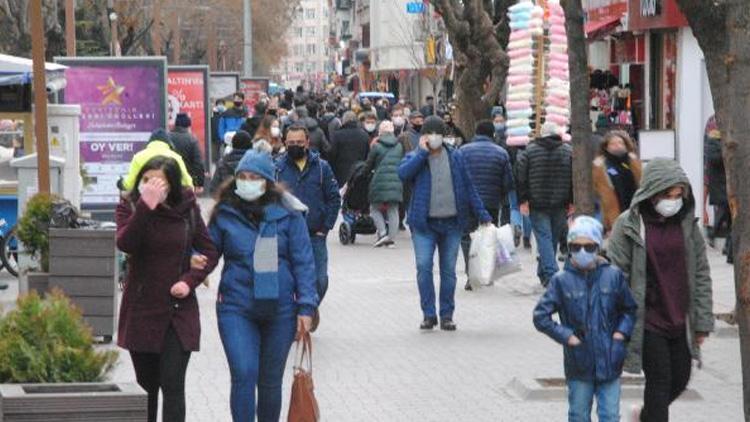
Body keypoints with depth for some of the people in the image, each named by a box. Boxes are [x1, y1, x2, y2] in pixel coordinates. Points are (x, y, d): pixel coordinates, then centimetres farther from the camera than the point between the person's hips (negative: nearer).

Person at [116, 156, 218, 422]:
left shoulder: (187, 209, -1)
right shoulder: (129, 207, -4)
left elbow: (210, 252, 7)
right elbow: (124, 243, -23)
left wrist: (190, 281, -9)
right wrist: (146, 206, -31)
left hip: (178, 309, -1)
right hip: (141, 310, 1)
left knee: (173, 385, -9)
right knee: (146, 385, 11)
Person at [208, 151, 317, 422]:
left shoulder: (288, 215, 0)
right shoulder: (224, 216, 2)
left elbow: (303, 261, -1)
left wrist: (306, 307, -7)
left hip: (279, 308, 1)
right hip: (236, 308, -1)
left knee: (271, 380, 12)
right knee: (243, 374, -14)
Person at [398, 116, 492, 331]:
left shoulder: (455, 158, 9)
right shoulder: (415, 157, 4)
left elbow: (468, 188, 12)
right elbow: (403, 173, -19)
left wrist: (483, 215, 9)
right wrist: (423, 153, -16)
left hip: (452, 223, 2)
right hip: (424, 224, -2)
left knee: (448, 269, 5)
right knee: (424, 267, -10)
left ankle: (446, 315, 12)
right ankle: (429, 314, -2)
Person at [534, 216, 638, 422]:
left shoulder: (613, 276, -2)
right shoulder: (562, 281, -6)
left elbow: (630, 309, 11)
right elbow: (540, 316, -3)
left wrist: (621, 332, -4)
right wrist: (566, 336, -10)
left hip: (609, 361, 1)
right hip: (579, 364, 0)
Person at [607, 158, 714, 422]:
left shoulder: (687, 223, 3)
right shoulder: (628, 225, -10)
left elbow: (701, 274, 7)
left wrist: (703, 321, 5)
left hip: (680, 321, 5)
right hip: (647, 320, -5)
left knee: (680, 379, 12)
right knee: (659, 380, -5)